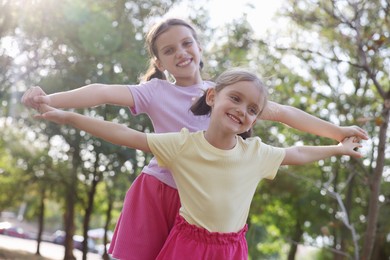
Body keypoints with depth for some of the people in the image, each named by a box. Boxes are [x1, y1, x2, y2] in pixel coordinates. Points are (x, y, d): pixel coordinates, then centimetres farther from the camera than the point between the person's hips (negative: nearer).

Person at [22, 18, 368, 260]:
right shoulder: (156, 92, -3)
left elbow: (282, 112, 7)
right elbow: (104, 93, -17)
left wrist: (336, 131, 5)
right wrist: (49, 100, -31)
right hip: (157, 195, -2)